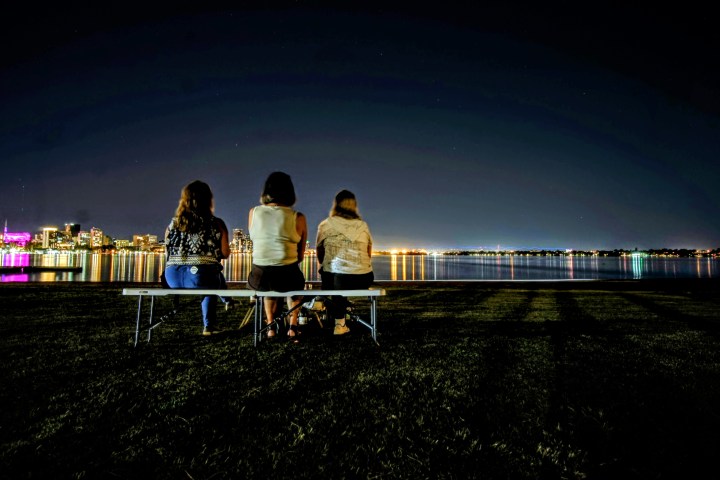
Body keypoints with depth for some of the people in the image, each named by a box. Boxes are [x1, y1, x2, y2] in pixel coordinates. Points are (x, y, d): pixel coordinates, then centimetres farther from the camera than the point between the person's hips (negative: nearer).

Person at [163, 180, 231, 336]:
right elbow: (225, 254, -1)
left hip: (173, 279, 4)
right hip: (201, 277, -4)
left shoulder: (173, 223, 8)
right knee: (215, 276, 33)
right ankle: (209, 325, 38)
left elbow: (168, 250, 16)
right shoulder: (216, 224, -1)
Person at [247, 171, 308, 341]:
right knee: (296, 283, 35)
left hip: (259, 276, 2)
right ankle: (292, 327, 27)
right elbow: (300, 256, 2)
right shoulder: (298, 217, -3)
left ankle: (271, 327, 34)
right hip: (287, 276, -2)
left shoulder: (253, 212, 4)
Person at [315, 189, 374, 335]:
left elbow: (319, 253, 12)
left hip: (336, 279, -2)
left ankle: (340, 323, 38)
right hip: (363, 280, 2)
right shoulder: (363, 226, 8)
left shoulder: (325, 225, 2)